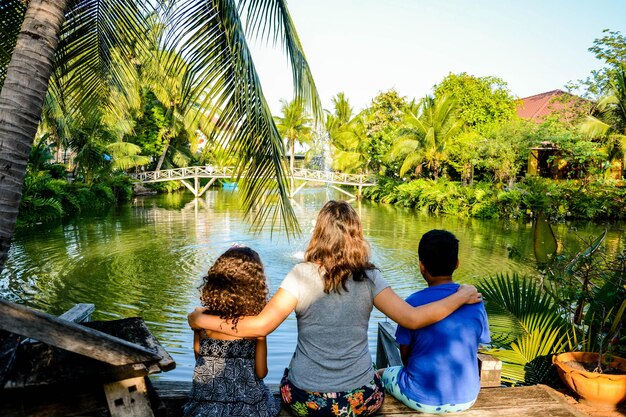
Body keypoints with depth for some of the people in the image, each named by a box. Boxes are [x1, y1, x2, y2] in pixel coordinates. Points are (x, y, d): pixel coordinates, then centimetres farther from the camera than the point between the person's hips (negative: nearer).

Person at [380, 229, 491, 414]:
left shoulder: (413, 303, -17)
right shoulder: (476, 302, -8)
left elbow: (405, 354, -5)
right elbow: (472, 348, 4)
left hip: (422, 399, -3)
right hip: (466, 398, 4)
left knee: (386, 374, 25)